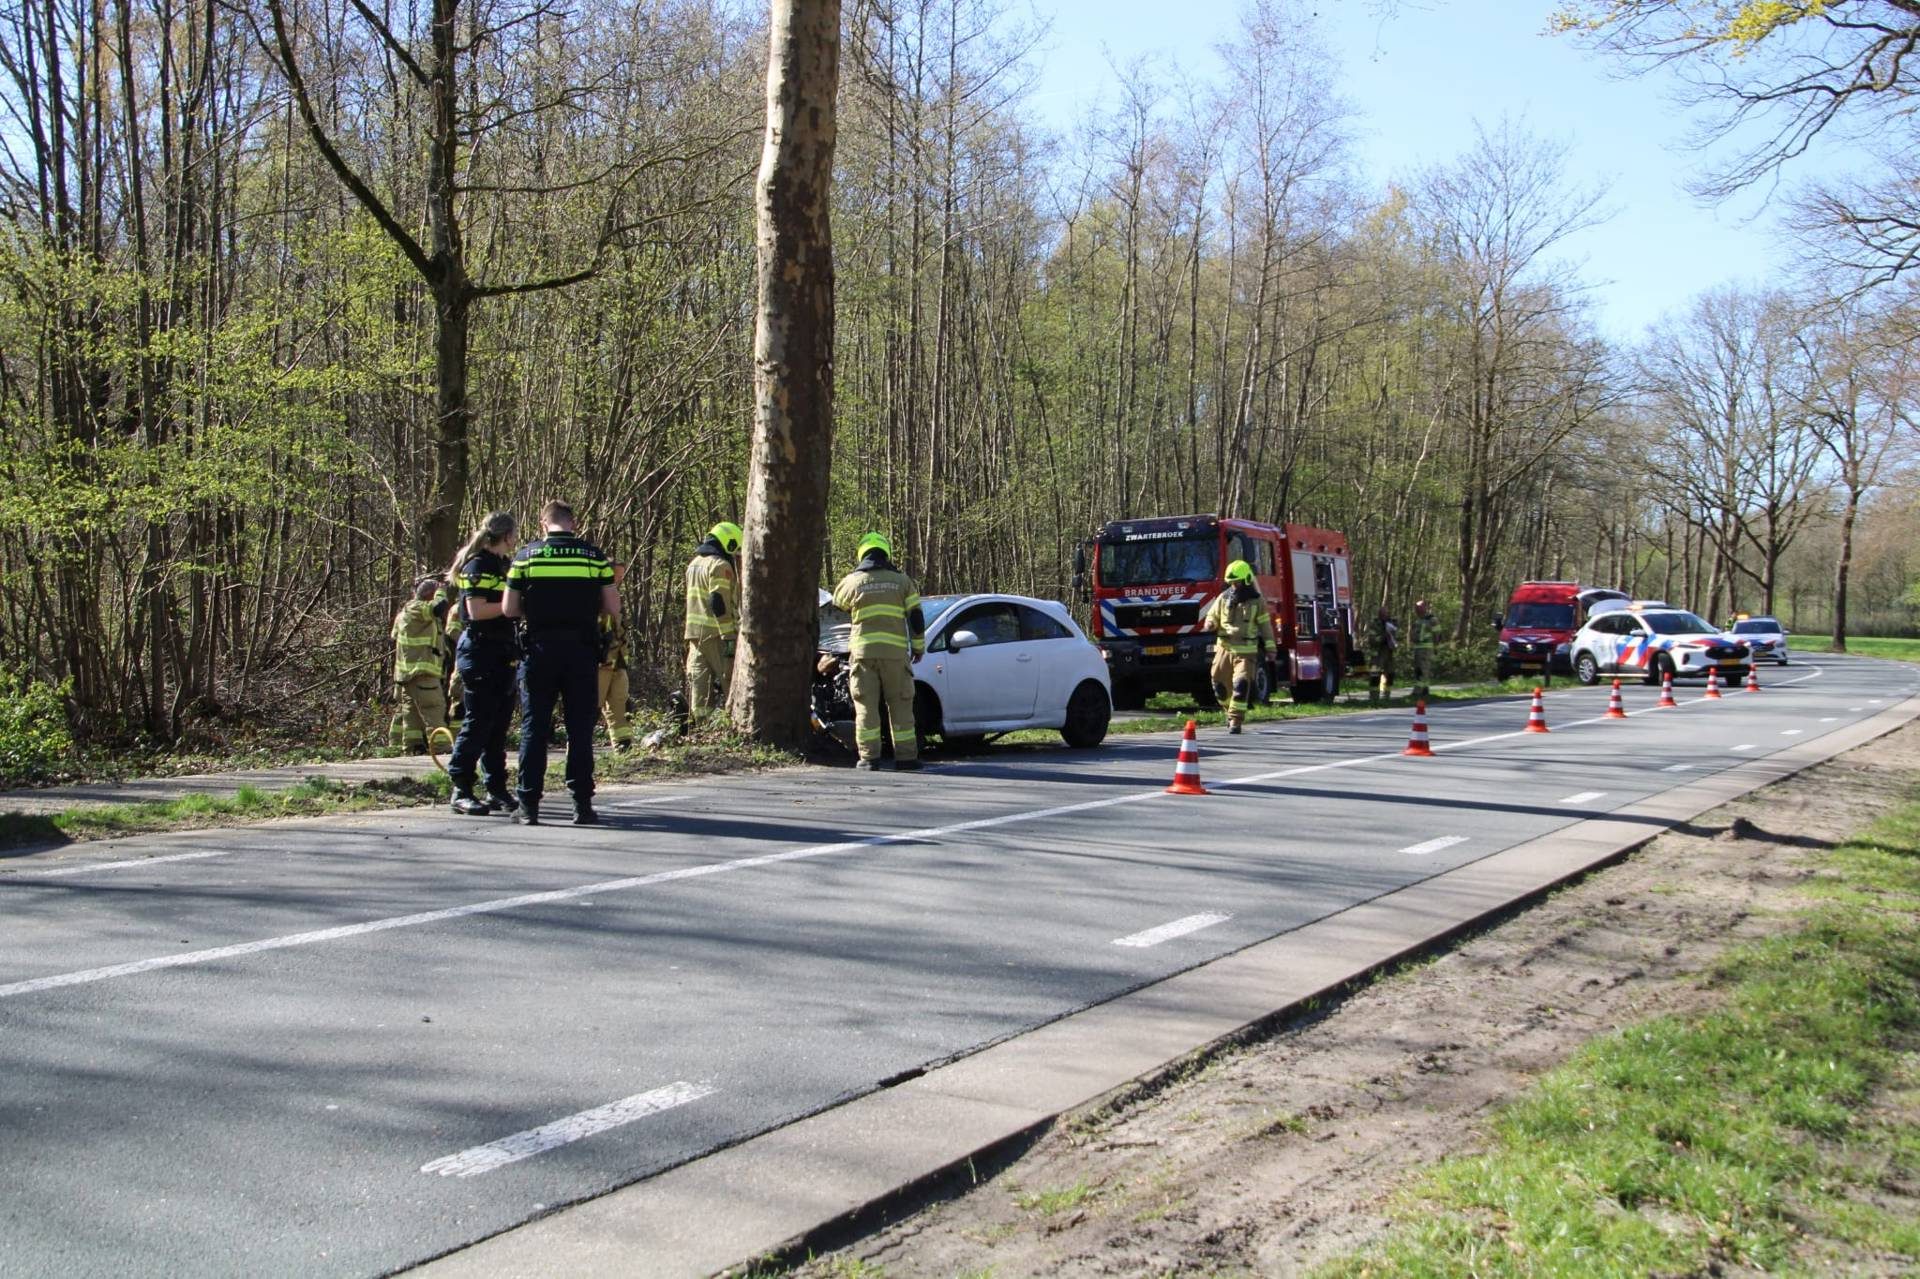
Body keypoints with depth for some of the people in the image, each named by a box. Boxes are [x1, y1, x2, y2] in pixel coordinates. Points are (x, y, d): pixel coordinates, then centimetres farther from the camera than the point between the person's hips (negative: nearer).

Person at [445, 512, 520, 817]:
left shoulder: (501, 565, 18)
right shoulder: (477, 565, -9)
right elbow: (477, 610, -18)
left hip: (501, 655, 9)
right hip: (479, 652, -9)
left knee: (499, 724, 10)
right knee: (477, 723, -7)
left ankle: (497, 790, 15)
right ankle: (461, 792, -2)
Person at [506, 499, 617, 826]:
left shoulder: (526, 555, 1)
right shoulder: (594, 555, 1)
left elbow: (509, 609, 0)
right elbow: (613, 606, 1)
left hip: (541, 649, 0)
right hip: (582, 649, 0)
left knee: (534, 728, 6)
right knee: (580, 729, 5)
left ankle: (529, 805, 7)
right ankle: (582, 803, 4)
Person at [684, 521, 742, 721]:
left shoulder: (694, 563, 18)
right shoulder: (720, 566, -12)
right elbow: (720, 603, -20)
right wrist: (730, 637, -20)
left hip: (694, 634, 9)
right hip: (716, 635, -9)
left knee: (699, 683, 8)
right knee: (732, 684, -5)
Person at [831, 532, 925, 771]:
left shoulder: (852, 581, 4)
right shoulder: (902, 581, 6)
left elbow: (838, 603, 24)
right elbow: (916, 617, 5)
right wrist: (919, 647, 15)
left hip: (863, 651, 0)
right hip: (895, 652, 1)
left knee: (866, 706, 4)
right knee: (900, 706, 7)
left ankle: (869, 757, 0)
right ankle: (905, 757, 7)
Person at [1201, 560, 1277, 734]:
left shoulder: (1257, 601, -1)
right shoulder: (1223, 598, 6)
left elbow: (1265, 626, 3)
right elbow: (1211, 616, 12)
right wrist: (1209, 625, -12)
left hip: (1246, 652, -3)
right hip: (1224, 648, 3)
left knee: (1241, 685, -14)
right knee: (1221, 684, 8)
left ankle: (1236, 721, -11)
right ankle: (1231, 710, 33)